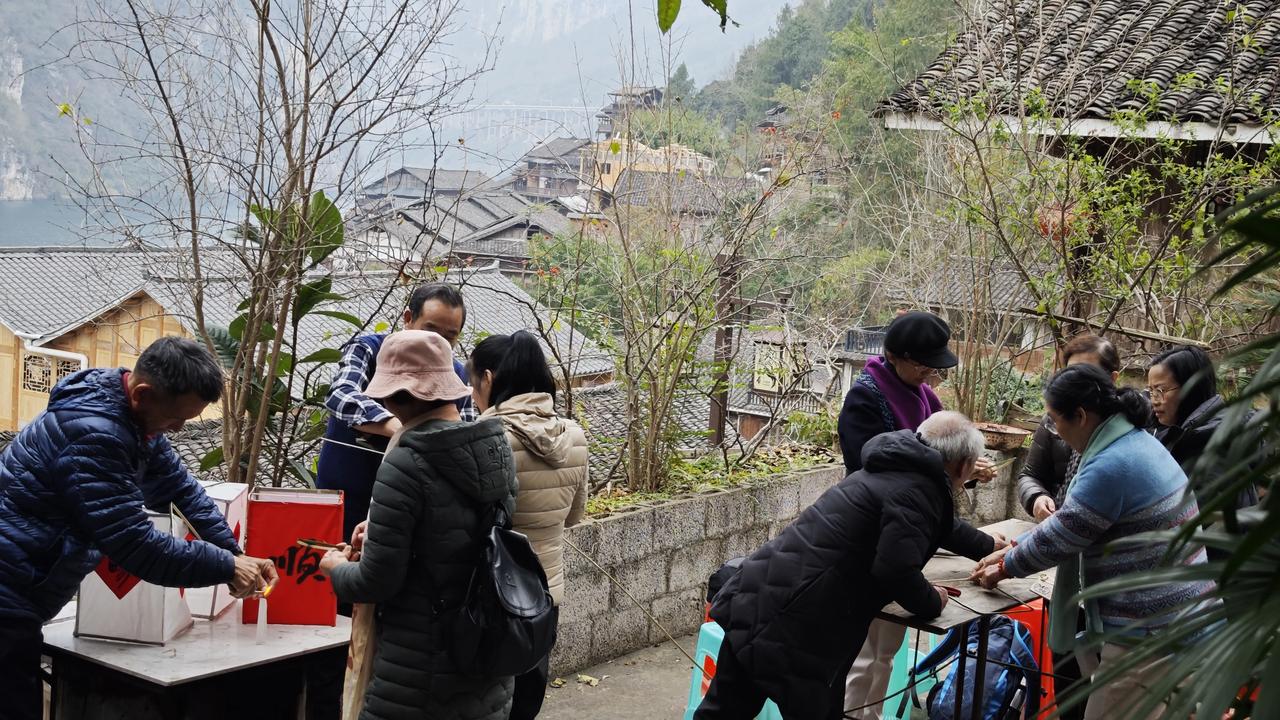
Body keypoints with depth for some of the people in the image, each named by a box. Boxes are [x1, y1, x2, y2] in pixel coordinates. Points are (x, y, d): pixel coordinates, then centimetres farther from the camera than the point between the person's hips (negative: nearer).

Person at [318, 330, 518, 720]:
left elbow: (376, 582, -16)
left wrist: (337, 568, 4)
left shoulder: (406, 465, -20)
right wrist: (381, 534, 19)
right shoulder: (497, 447, 1)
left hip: (421, 664, -7)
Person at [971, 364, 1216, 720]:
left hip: (1152, 630, -10)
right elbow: (1067, 520, 15)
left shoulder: (1111, 467, -23)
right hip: (1172, 616, 10)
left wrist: (1005, 567, 4)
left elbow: (1057, 538, -12)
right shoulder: (1134, 440, 9)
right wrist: (1013, 550, 14)